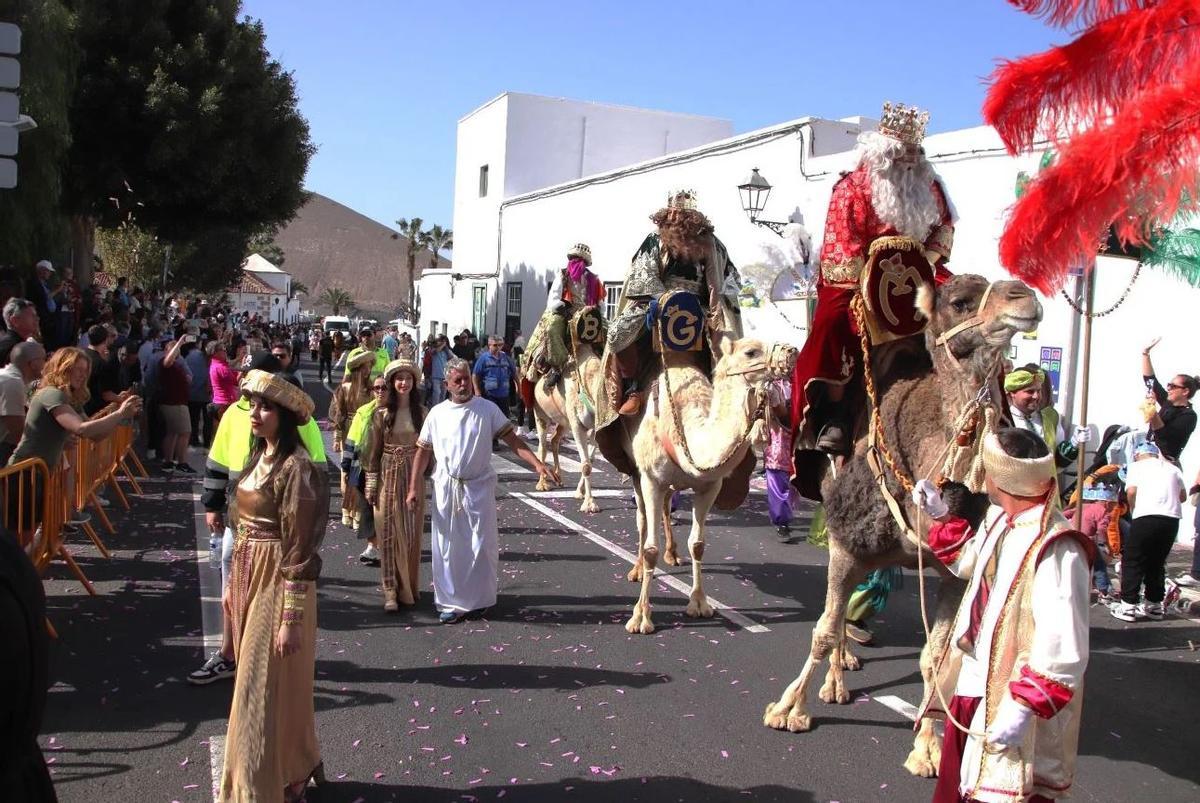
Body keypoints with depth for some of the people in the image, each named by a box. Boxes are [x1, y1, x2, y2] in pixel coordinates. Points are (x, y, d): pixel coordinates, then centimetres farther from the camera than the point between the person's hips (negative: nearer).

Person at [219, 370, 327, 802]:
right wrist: (233, 583, 17)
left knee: (267, 689, 1)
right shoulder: (259, 457, 7)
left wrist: (291, 619, -20)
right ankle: (296, 767, 37)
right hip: (250, 579, 9)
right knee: (254, 682, 19)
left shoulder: (296, 468, -20)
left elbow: (299, 551, -20)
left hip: (278, 585, -9)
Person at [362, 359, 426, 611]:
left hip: (414, 476, 2)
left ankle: (410, 586, 20)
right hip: (388, 477, -2)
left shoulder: (421, 412, 3)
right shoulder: (382, 413, -2)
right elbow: (372, 450, -2)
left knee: (412, 533, 7)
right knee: (390, 534, 1)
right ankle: (392, 590, 4)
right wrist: (371, 485, -4)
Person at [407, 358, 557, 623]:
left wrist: (538, 464, -19)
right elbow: (423, 452, 6)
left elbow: (512, 440, -6)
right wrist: (414, 488, 1)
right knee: (448, 547, 5)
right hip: (446, 488, 1)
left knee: (482, 546, 4)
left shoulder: (487, 409, -2)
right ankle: (451, 602, 16)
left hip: (479, 487, -1)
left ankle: (481, 598, 21)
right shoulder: (437, 413, 3)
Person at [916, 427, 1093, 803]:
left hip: (1010, 704, -9)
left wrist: (1023, 708, -29)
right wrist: (940, 515, 18)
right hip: (970, 688, 9)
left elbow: (1065, 649, -30)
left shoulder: (1056, 550, -28)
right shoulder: (999, 519, 1)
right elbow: (967, 561, 24)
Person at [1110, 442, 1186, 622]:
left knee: (1132, 561, 3)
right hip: (1172, 518, 5)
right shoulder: (1172, 468, 21)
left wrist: (1132, 510, 11)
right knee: (1157, 563, 17)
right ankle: (1154, 605, 23)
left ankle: (1128, 606, 0)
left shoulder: (1136, 466, 8)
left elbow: (1131, 492, -6)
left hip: (1147, 517, -5)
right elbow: (1183, 496, 19)